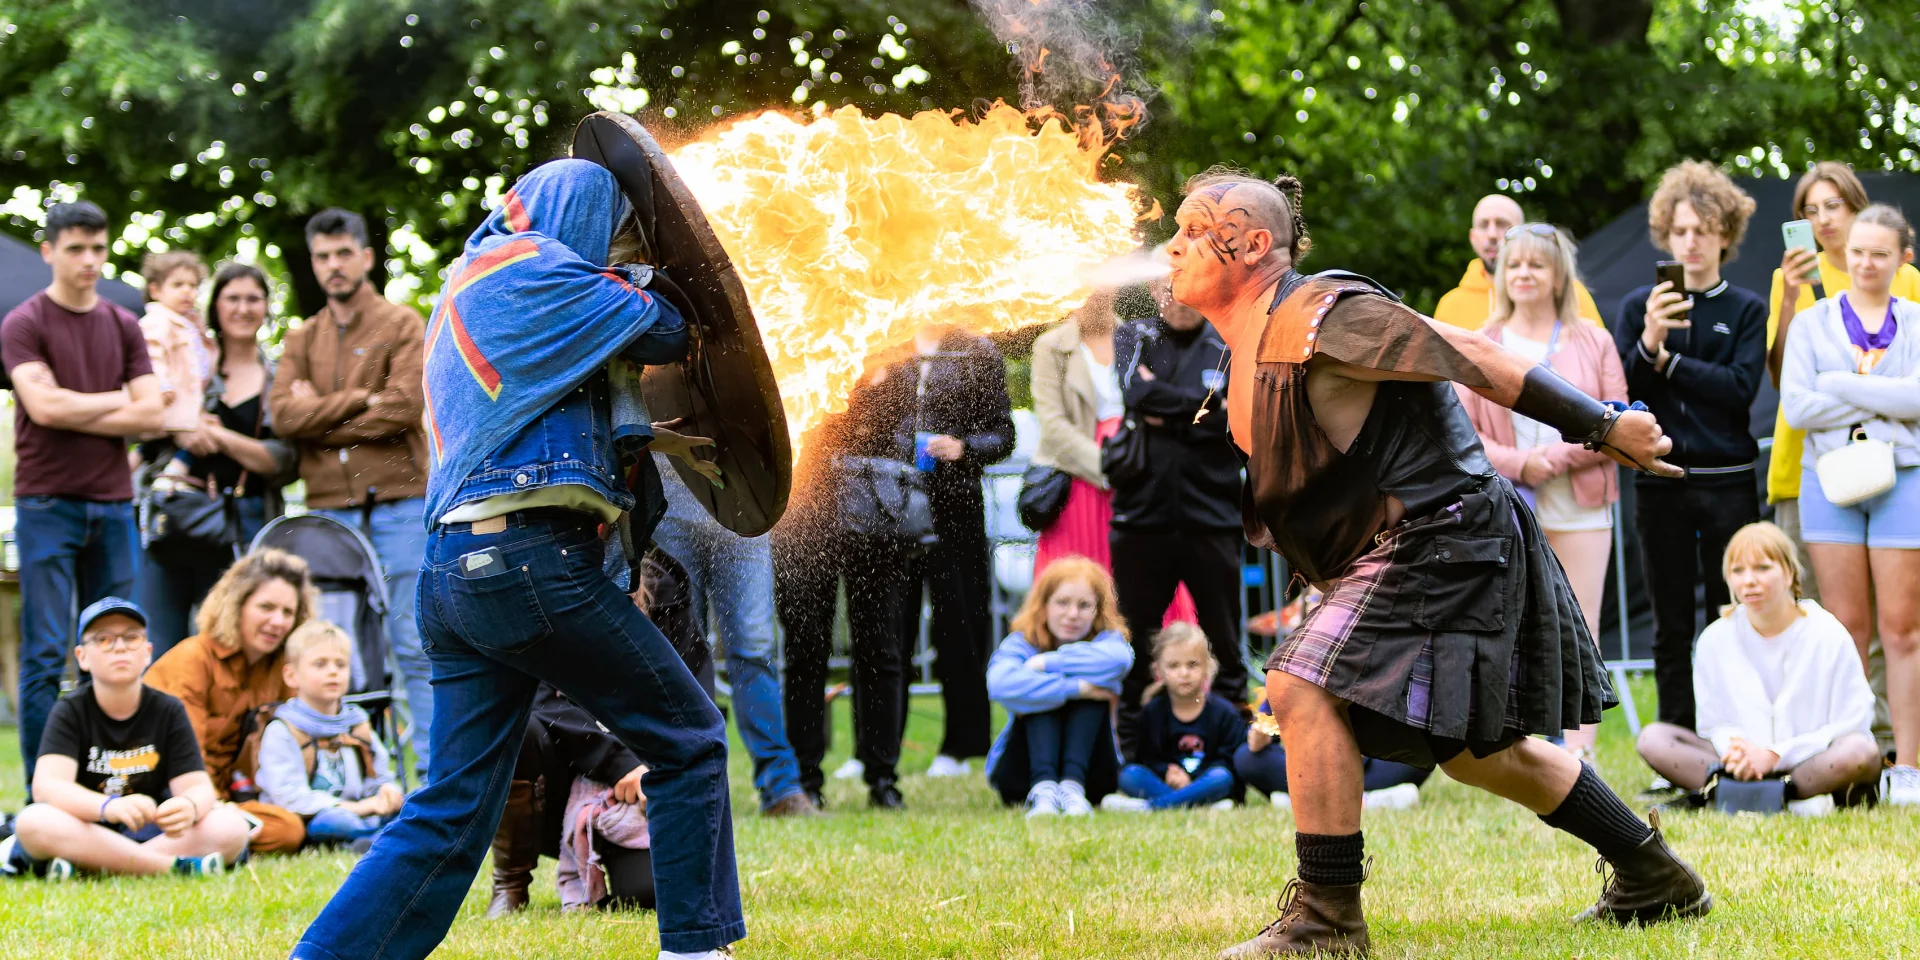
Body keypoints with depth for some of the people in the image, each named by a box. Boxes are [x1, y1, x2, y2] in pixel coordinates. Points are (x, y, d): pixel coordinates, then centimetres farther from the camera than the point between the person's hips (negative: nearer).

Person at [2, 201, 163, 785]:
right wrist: (118, 400, -2)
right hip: (47, 503, -4)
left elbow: (152, 417, 3)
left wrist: (75, 413, -7)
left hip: (113, 505, 5)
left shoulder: (124, 328, 13)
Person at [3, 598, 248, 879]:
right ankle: (171, 866, -30)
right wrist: (108, 807, -42)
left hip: (149, 833, 2)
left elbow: (198, 786, -8)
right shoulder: (70, 712, -5)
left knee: (231, 827, -23)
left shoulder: (169, 711, 2)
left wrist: (190, 807, -35)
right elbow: (46, 786, -22)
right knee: (34, 822, -34)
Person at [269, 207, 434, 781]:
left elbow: (404, 407, -11)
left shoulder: (402, 326, 4)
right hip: (329, 509, 4)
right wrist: (359, 401, -10)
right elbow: (283, 415, -1)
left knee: (413, 643, -4)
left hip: (398, 502, -3)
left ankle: (435, 771, -3)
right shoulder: (301, 340, 15)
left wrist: (321, 415, -6)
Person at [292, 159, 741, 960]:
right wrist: (639, 280, 22)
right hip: (530, 559, -9)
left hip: (452, 575, 9)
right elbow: (664, 332, 2)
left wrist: (644, 438, 24)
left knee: (452, 812, 7)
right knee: (690, 743, 4)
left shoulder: (468, 285, 25)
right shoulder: (531, 271, -3)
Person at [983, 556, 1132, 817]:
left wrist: (1047, 663, -28)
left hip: (1089, 776, 1)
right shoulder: (1021, 645, -9)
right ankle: (1043, 789, -44)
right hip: (1022, 776, -1)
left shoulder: (1106, 640, -4)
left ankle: (1072, 786, -37)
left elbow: (1119, 659, -33)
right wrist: (1074, 688, -38)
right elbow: (1001, 685, -35)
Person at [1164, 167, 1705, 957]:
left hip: (1442, 536, -11)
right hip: (1424, 551, 11)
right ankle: (1655, 879, 32)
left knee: (1307, 689, -20)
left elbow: (1468, 356, -17)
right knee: (1477, 749, 19)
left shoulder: (1319, 316, -18)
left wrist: (1601, 426, -15)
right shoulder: (1254, 345, 12)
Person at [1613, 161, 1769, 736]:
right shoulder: (1640, 306, 8)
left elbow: (1741, 388, -8)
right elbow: (1619, 392, 0)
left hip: (1728, 481, -1)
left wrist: (1668, 362, -10)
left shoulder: (1747, 311, 5)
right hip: (1661, 482, 1)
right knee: (1671, 628, 4)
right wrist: (1649, 342, -16)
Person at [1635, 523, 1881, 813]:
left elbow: (1851, 725, -8)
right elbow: (1713, 723, 7)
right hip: (1745, 764, 3)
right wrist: (1734, 749, -18)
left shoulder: (1828, 635, -5)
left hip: (1813, 762, -3)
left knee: (1861, 752, -36)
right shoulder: (1716, 639, 5)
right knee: (1653, 739, -18)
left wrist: (1775, 755, -17)